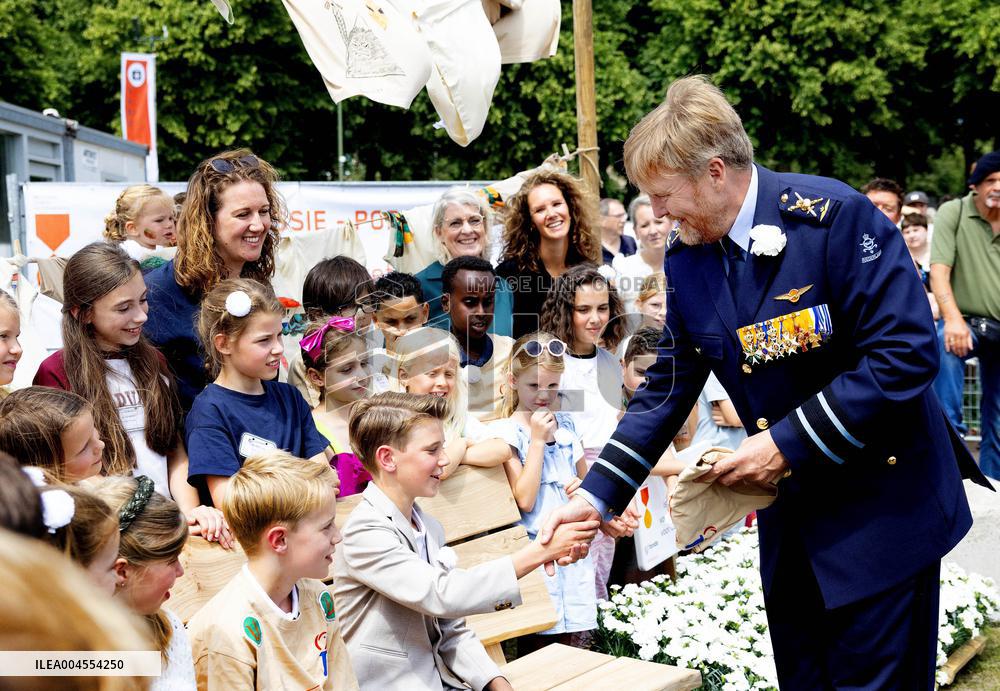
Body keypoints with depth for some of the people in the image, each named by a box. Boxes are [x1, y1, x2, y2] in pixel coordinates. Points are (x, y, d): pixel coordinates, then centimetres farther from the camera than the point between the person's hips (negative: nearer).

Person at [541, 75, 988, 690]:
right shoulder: (688, 260, 0)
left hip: (882, 504, -6)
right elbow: (668, 387, 6)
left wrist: (789, 443, -22)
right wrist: (597, 495, -2)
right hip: (792, 514, 6)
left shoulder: (835, 217, -19)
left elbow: (907, 354, -23)